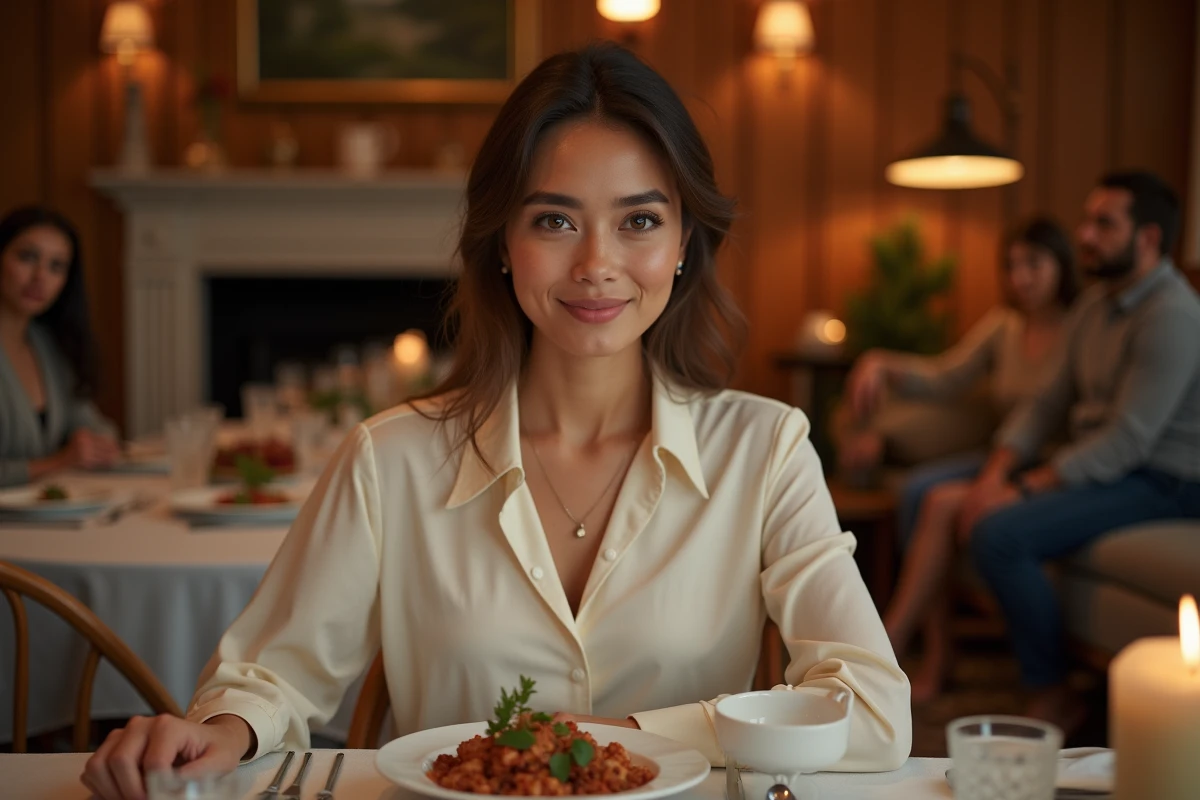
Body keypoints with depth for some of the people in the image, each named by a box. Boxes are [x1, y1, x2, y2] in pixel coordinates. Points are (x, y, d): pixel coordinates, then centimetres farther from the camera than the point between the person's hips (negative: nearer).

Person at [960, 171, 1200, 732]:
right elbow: (1050, 403, 9)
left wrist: (1024, 490, -24)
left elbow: (1127, 440, -24)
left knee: (1000, 533, -28)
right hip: (1094, 465, 9)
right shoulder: (1095, 305, 12)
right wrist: (996, 473, -6)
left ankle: (1052, 698, -12)